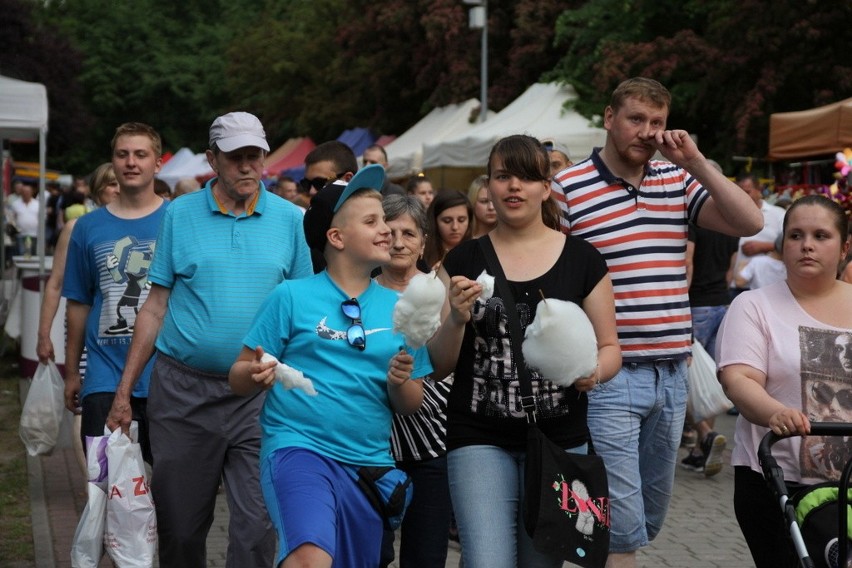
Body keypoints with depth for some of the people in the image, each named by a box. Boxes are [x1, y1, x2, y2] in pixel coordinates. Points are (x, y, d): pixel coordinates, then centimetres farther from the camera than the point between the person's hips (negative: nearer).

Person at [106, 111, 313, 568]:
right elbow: (156, 307, 7)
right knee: (179, 522, 9)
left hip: (260, 392, -1)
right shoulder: (180, 214, 5)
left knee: (257, 523, -4)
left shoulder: (289, 219, 4)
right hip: (183, 388, 1)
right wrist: (125, 388, 3)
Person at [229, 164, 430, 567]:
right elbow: (238, 377, 1)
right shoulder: (292, 297, -2)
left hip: (371, 462, 5)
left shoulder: (398, 308, 7)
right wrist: (255, 375, -21)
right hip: (299, 447, -5)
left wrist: (400, 382, -10)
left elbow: (410, 406, 11)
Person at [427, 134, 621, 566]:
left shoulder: (582, 260, 3)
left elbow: (610, 347, 7)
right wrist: (456, 319, -17)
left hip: (560, 440, 1)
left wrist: (594, 370, -15)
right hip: (480, 441, -1)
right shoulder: (463, 261, 3)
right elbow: (439, 366, 2)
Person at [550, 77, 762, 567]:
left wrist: (695, 161, -5)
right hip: (608, 378, -6)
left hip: (672, 374, 6)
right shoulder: (568, 188, -5)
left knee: (650, 516, 18)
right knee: (622, 525, -7)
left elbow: (749, 223, 1)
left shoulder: (677, 182, 9)